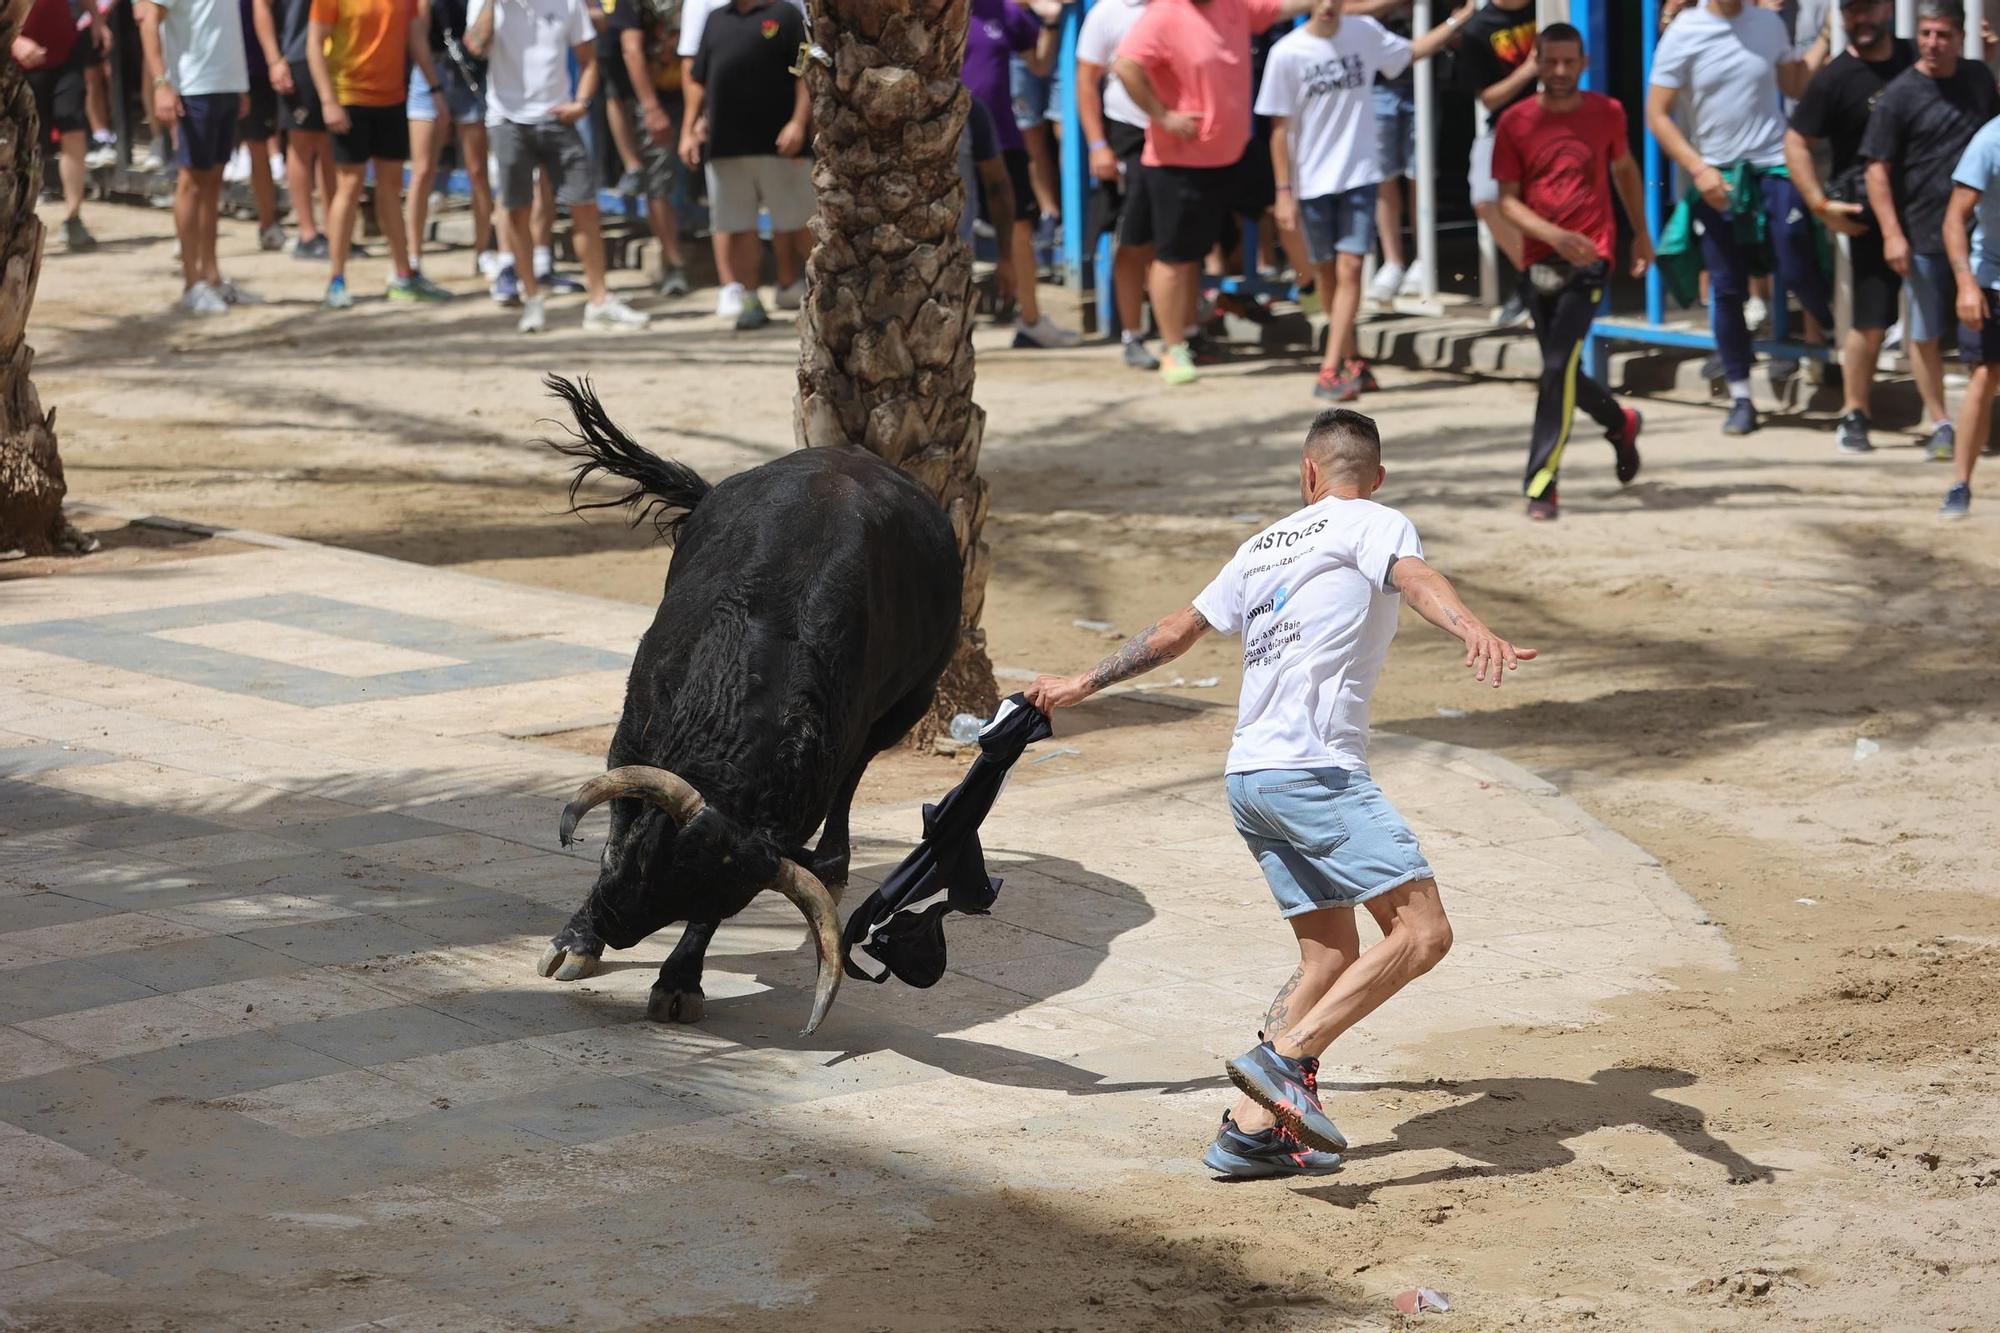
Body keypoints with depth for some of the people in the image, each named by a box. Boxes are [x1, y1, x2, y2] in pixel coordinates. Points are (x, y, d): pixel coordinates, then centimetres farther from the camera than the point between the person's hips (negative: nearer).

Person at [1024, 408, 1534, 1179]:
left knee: (1331, 958, 11)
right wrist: (1474, 633, -39)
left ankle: (1253, 1128, 4)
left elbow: (1177, 631, 32)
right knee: (1422, 930, -13)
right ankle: (1284, 1057, -23)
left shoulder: (1264, 546, 23)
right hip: (1316, 770, -8)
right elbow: (1413, 578, -19)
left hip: (1249, 778, 8)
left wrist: (1084, 684, 45)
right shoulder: (1373, 524, 4)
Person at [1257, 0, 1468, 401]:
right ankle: (1350, 360, 27)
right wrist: (1284, 192, -6)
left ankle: (1331, 370, -13)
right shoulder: (1288, 52, -9)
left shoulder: (1365, 33, -2)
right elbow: (1281, 128, -5)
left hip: (1359, 176, 1)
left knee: (1350, 268, -11)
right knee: (1325, 271, 10)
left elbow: (1412, 53, 18)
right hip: (1312, 182, 0)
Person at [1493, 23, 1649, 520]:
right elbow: (1507, 199, -2)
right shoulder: (1515, 122, -1)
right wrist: (1552, 234, -18)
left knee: (1559, 366, -17)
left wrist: (1642, 235, 22)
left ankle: (1541, 484, -15)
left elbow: (1624, 169, 19)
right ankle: (1620, 423, 42)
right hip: (1540, 260, 3)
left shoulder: (1606, 113, 1)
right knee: (1561, 371, 12)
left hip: (1590, 258, -3)